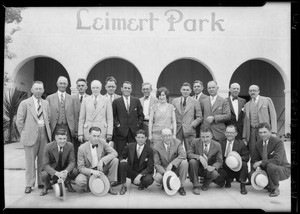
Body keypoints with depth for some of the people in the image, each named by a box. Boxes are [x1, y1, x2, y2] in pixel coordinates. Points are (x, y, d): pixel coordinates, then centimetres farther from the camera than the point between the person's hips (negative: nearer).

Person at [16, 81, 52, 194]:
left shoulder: (46, 103, 13)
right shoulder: (25, 103, 0)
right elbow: (19, 121, 0)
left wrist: (48, 132, 8)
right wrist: (24, 134, -1)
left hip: (44, 134, 4)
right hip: (31, 135, -3)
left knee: (42, 160, 8)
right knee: (30, 161, 2)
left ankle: (41, 182, 19)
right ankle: (29, 184, 12)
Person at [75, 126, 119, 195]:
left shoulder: (102, 142, -7)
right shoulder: (82, 148, -14)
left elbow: (114, 153, -14)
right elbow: (81, 167, -13)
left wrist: (102, 161, -28)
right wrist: (92, 171, -31)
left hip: (102, 169, 3)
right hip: (89, 172, -2)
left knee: (115, 160, -21)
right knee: (79, 181, -33)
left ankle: (110, 185, -11)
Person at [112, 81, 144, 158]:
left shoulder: (136, 101, 10)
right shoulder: (116, 102, 5)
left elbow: (141, 115, 13)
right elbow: (113, 116, 6)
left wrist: (138, 125, 2)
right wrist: (117, 124, -6)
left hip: (134, 131, 2)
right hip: (121, 131, -1)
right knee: (120, 154, 0)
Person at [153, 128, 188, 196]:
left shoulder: (177, 142, -7)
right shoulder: (156, 147, -10)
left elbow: (183, 155, -21)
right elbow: (157, 164, -11)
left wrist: (171, 164, -33)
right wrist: (165, 172, -29)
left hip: (175, 168, 1)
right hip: (163, 170, -1)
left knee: (184, 163, -29)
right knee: (157, 178, -33)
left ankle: (181, 186, -13)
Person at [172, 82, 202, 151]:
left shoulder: (195, 102, 6)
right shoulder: (175, 101, 11)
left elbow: (199, 117, 5)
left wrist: (192, 125, -8)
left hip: (189, 131, -1)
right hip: (177, 130, 2)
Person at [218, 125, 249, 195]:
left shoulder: (241, 144, 2)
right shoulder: (221, 143, 9)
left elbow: (246, 157, -6)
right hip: (224, 166, 2)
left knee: (244, 164, -33)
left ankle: (243, 186, -13)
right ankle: (228, 180, 11)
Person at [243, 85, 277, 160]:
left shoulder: (267, 100, 7)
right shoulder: (247, 105, 17)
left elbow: (273, 116, 2)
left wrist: (273, 132, -8)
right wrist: (244, 137, 9)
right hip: (251, 131, 3)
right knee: (252, 155, 0)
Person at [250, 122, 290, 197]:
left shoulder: (278, 142, -19)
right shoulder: (258, 144, 2)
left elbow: (277, 160, -30)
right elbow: (255, 159, 6)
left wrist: (261, 162, -27)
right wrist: (257, 166, -17)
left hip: (283, 170, -6)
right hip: (266, 169, 7)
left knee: (271, 166, -38)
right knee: (251, 175, -13)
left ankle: (275, 189, -10)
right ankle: (269, 186, 14)